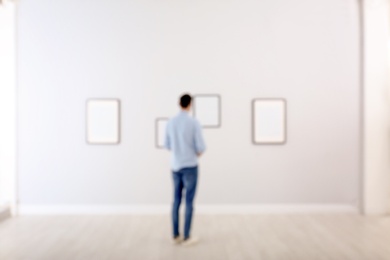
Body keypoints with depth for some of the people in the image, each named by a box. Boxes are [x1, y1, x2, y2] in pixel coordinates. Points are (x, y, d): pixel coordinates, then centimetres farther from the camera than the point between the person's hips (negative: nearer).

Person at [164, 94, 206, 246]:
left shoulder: (170, 123, 4)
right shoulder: (194, 123, -12)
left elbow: (168, 145, 13)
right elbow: (201, 147, -13)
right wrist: (198, 153, 12)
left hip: (175, 167, 5)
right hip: (190, 166, -5)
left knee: (177, 200, 11)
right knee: (189, 201, 1)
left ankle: (176, 236, 16)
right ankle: (187, 237, 6)